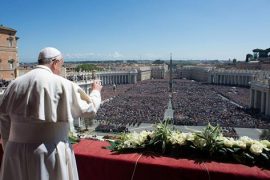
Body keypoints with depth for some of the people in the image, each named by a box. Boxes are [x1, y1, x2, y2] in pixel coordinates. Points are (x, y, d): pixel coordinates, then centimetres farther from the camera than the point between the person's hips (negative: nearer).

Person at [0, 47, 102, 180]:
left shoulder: (15, 84, 4)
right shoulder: (62, 84, -12)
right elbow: (89, 108, -2)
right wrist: (96, 92, 18)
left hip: (16, 152, 5)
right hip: (50, 153, -4)